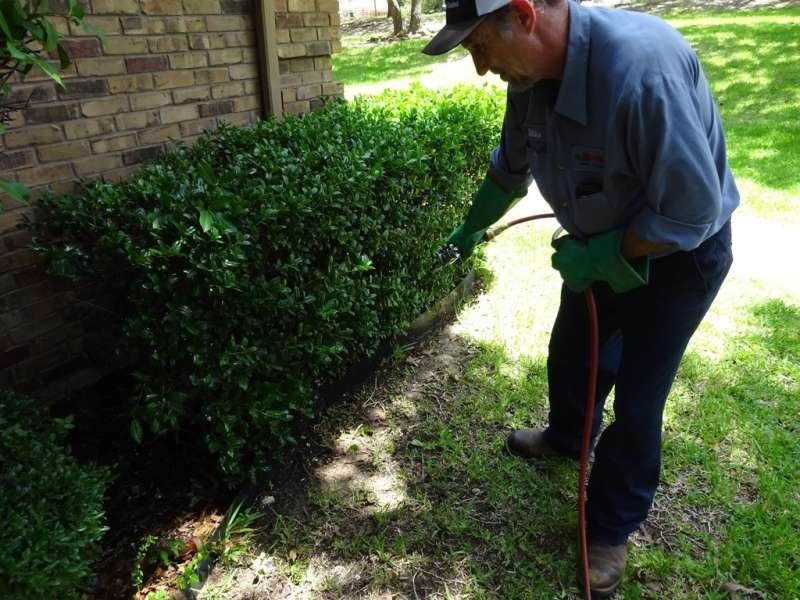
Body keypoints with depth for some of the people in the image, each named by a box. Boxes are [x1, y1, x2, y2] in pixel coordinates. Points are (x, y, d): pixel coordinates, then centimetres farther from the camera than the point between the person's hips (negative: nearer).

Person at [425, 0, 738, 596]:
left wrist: (593, 257, -22)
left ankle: (612, 528, 26)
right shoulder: (532, 71, -12)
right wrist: (471, 230, 20)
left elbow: (692, 213, -32)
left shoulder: (641, 67, -38)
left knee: (637, 399, 2)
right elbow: (511, 166, 8)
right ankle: (568, 437, 53)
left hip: (678, 251, -7)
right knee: (570, 356, 21)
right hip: (600, 246, 7)